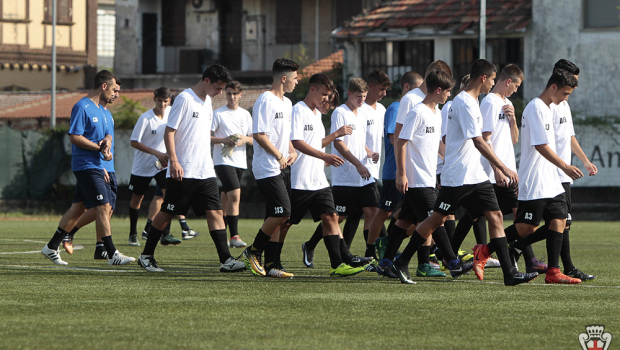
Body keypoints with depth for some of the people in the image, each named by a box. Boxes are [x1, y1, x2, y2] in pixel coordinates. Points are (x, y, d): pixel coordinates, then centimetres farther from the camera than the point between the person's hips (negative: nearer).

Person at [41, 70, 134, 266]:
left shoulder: (102, 110, 17)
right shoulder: (82, 107, -13)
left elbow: (108, 134, 18)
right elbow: (75, 137, -17)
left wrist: (107, 142, -6)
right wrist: (100, 148, -18)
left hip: (98, 167, 10)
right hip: (86, 166, -10)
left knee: (78, 209, 11)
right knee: (103, 208, -11)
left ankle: (51, 248, 18)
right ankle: (112, 255, -9)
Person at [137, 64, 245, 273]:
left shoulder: (207, 101, 15)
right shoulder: (184, 99, -10)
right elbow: (169, 131, -13)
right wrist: (173, 161, -20)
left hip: (205, 172, 7)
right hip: (182, 172, -7)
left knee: (215, 212, -3)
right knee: (167, 213, 1)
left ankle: (225, 259, -8)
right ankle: (146, 256, 13)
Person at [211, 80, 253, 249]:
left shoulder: (246, 115, 13)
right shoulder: (218, 114, -2)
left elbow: (254, 139, 16)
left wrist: (245, 139, -6)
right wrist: (223, 140, -19)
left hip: (240, 162, 5)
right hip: (223, 161, -5)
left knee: (226, 199, 12)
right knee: (234, 196, -18)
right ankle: (234, 236, -19)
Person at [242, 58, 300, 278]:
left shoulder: (287, 103, 18)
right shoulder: (265, 101, -11)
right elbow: (259, 135, -17)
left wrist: (292, 152, 9)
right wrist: (280, 156, -12)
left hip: (281, 169, 9)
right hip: (267, 168, -9)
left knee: (277, 217, 6)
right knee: (281, 213, -16)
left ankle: (270, 264, 7)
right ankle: (253, 251, -1)